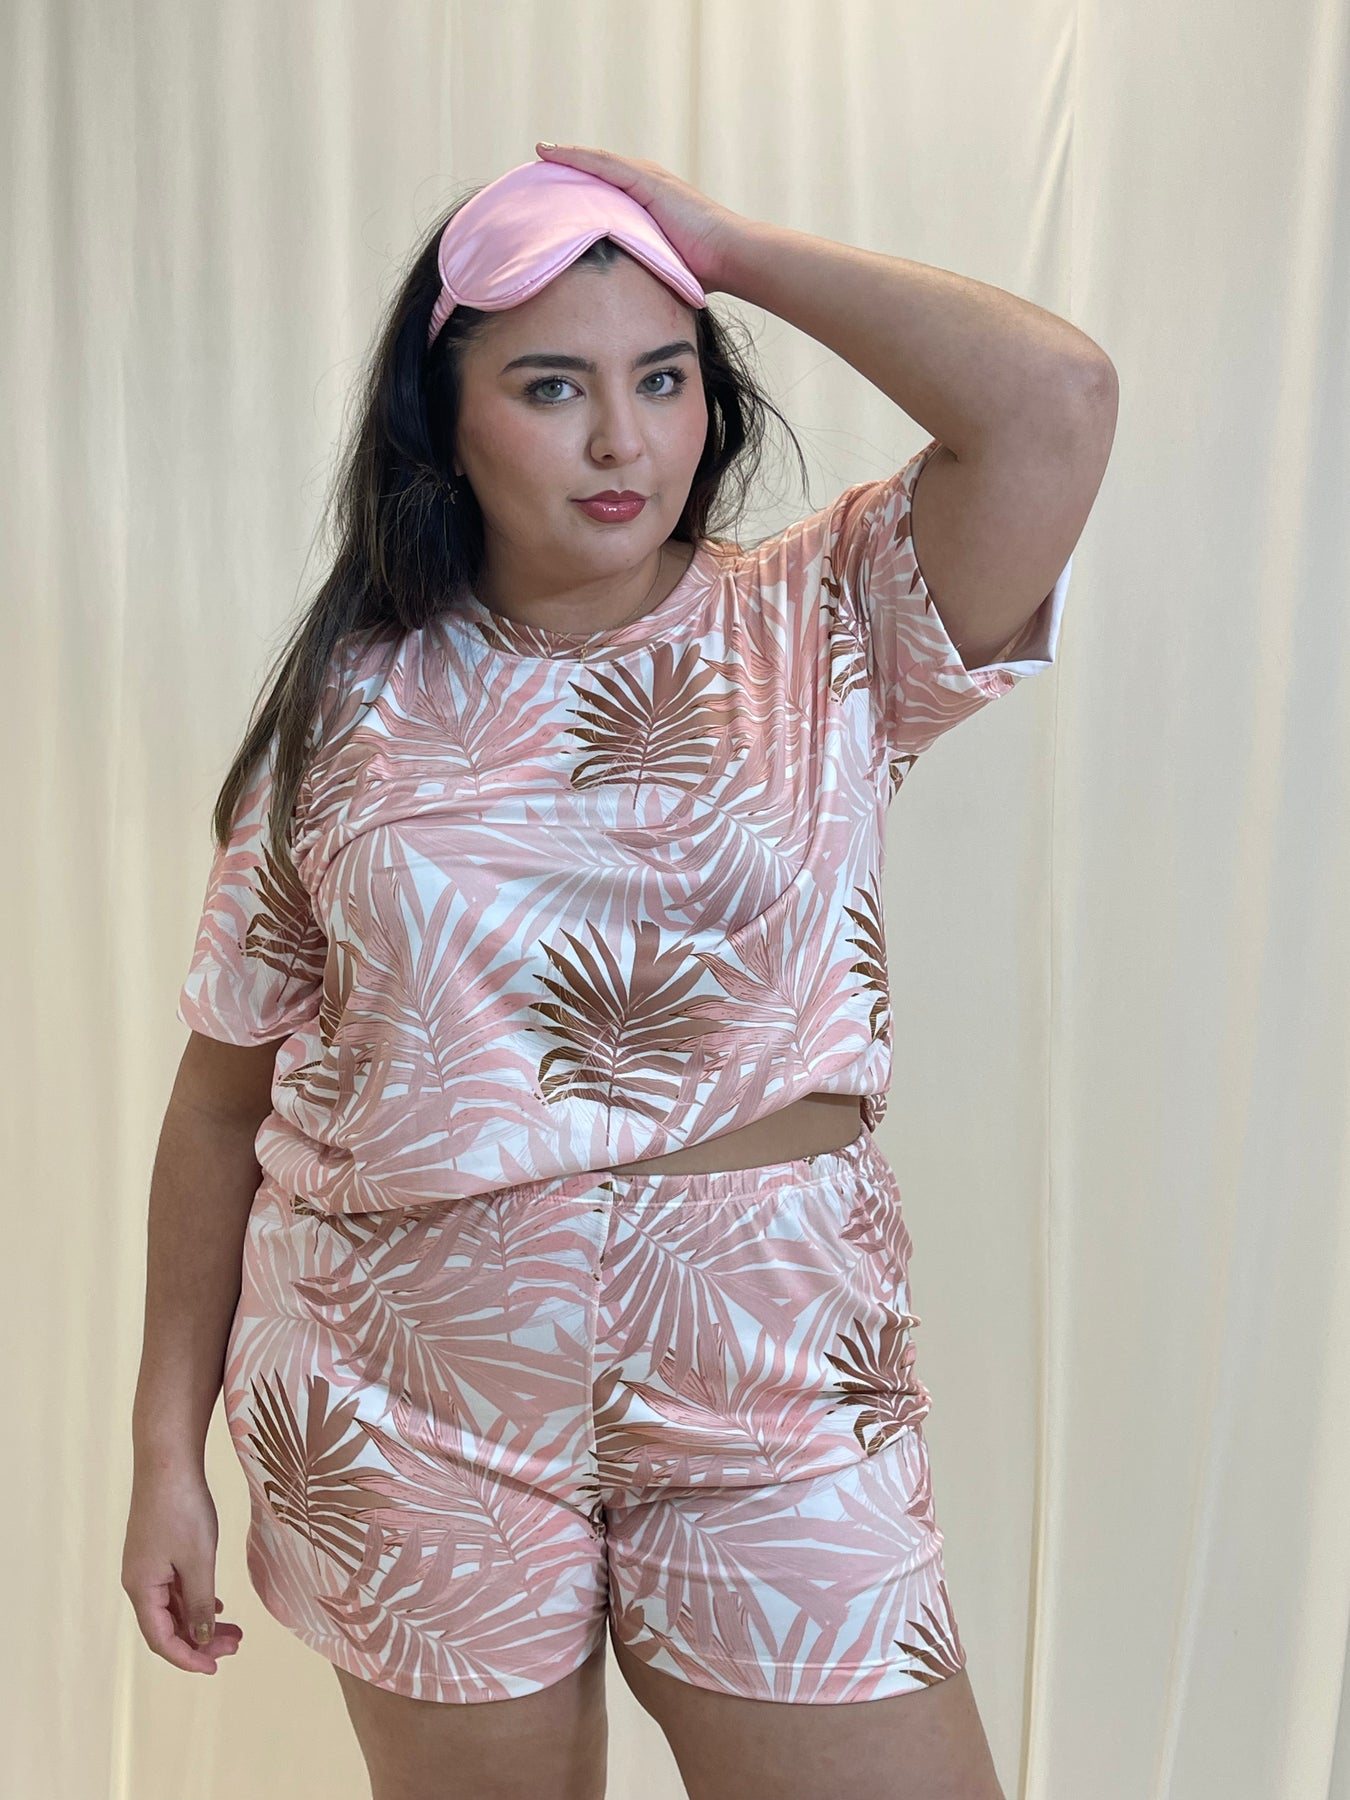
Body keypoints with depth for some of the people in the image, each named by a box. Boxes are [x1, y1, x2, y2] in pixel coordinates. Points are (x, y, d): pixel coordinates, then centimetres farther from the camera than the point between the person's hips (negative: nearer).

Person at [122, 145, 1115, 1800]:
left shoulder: (821, 638, -3)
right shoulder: (349, 713, -3)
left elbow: (1052, 402, -20)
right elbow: (224, 1100, 2)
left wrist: (732, 247, -10)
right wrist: (168, 1445, 3)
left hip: (778, 1392, 0)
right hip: (410, 1410, 1)